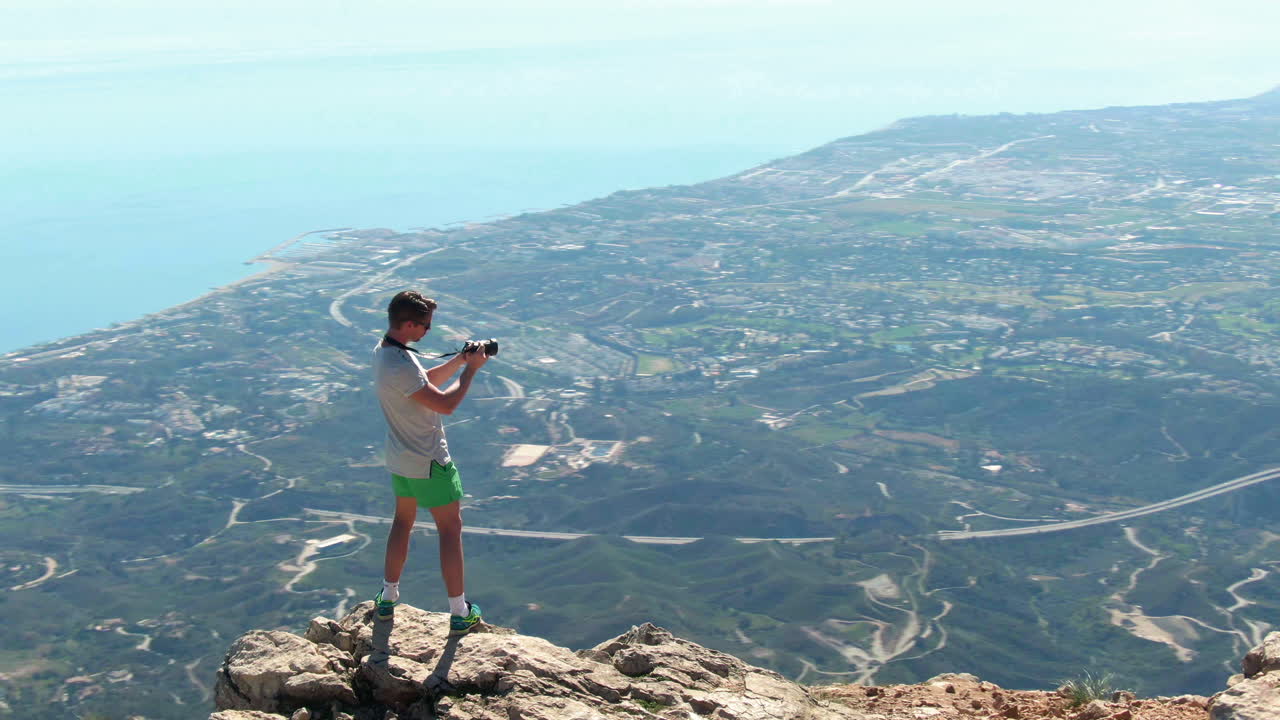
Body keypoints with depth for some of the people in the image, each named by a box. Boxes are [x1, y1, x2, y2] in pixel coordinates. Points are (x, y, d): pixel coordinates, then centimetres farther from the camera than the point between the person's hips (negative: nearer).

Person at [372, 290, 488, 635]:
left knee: (402, 521, 22)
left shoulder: (383, 351, 1)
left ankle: (388, 599, 32)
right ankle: (459, 613, 11)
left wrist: (457, 360, 1)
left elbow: (426, 382, 12)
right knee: (450, 529, 3)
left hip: (400, 459, 9)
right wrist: (469, 370, -15)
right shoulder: (401, 366, -31)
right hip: (429, 463, -9)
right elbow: (446, 404, -27)